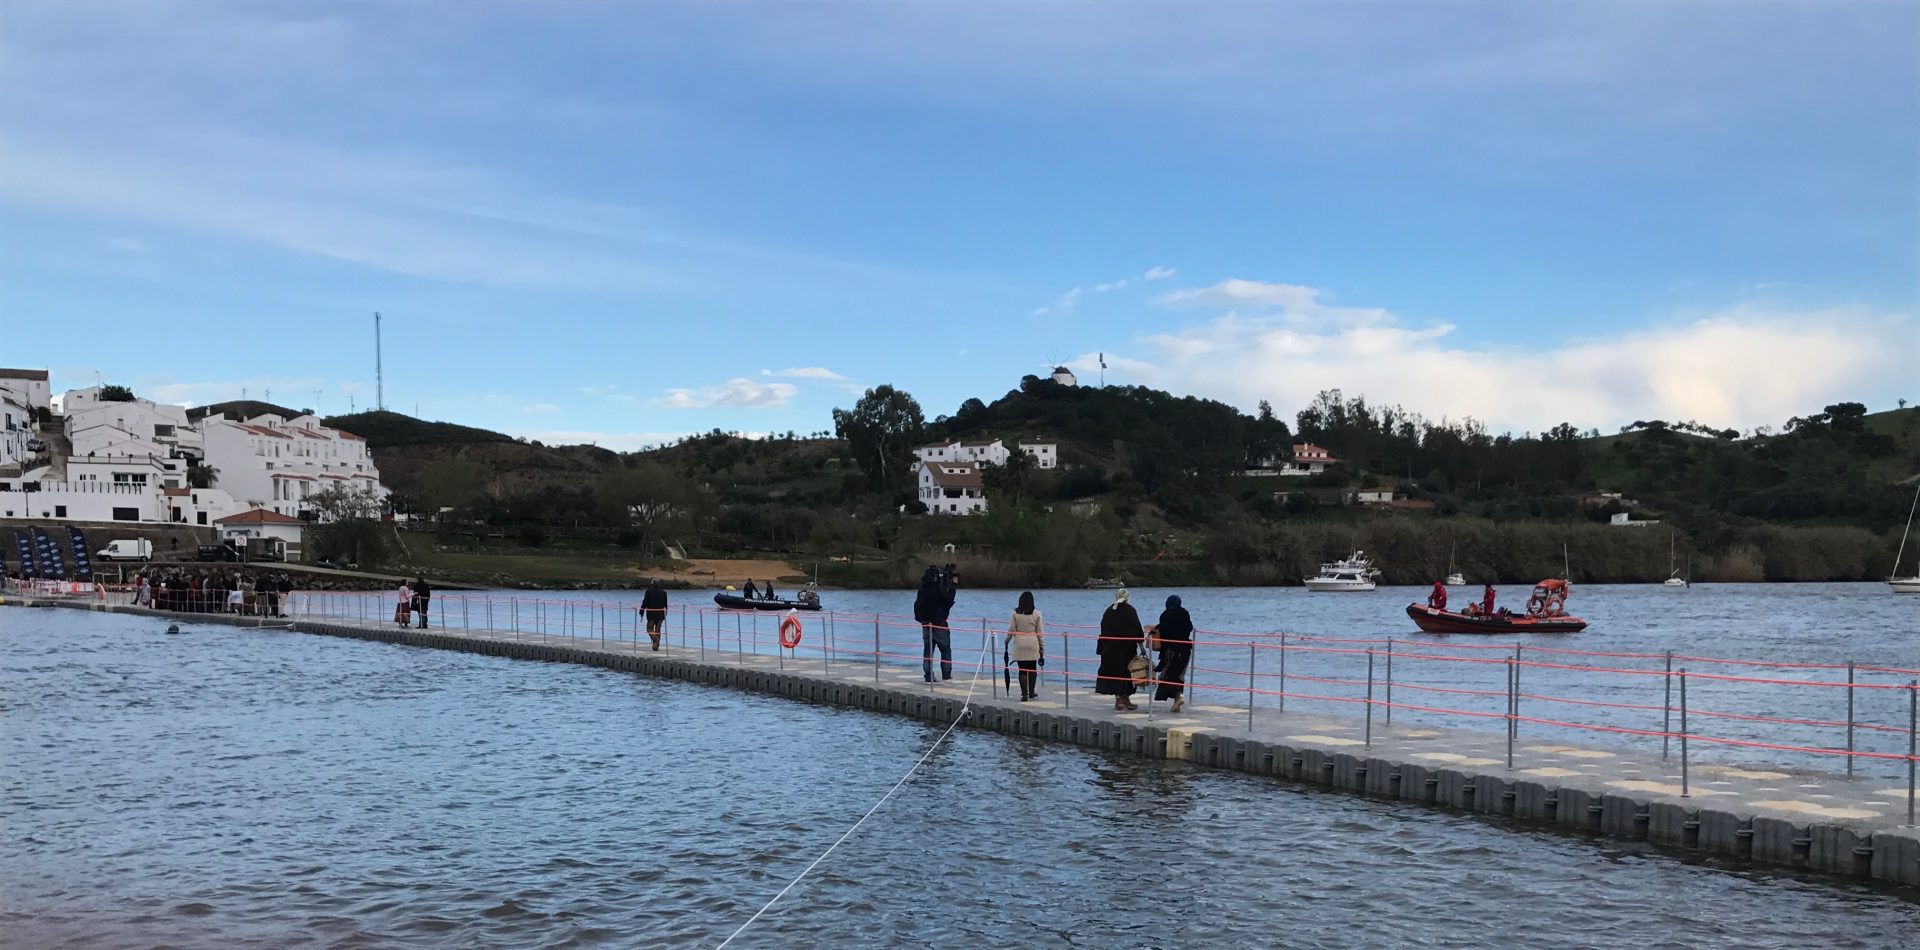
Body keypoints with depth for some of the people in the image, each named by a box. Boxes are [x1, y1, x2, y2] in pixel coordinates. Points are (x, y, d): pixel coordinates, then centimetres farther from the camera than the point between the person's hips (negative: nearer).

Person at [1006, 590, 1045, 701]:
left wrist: (1007, 641, 16)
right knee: (1032, 669, 15)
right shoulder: (1036, 614, -2)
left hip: (1019, 644, 0)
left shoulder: (1015, 613, -3)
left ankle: (1024, 694, 2)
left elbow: (1011, 630, 0)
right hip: (1033, 643, 0)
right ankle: (1032, 692, 21)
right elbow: (1039, 632, 0)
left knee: (1022, 670, 4)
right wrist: (1042, 647, 7)